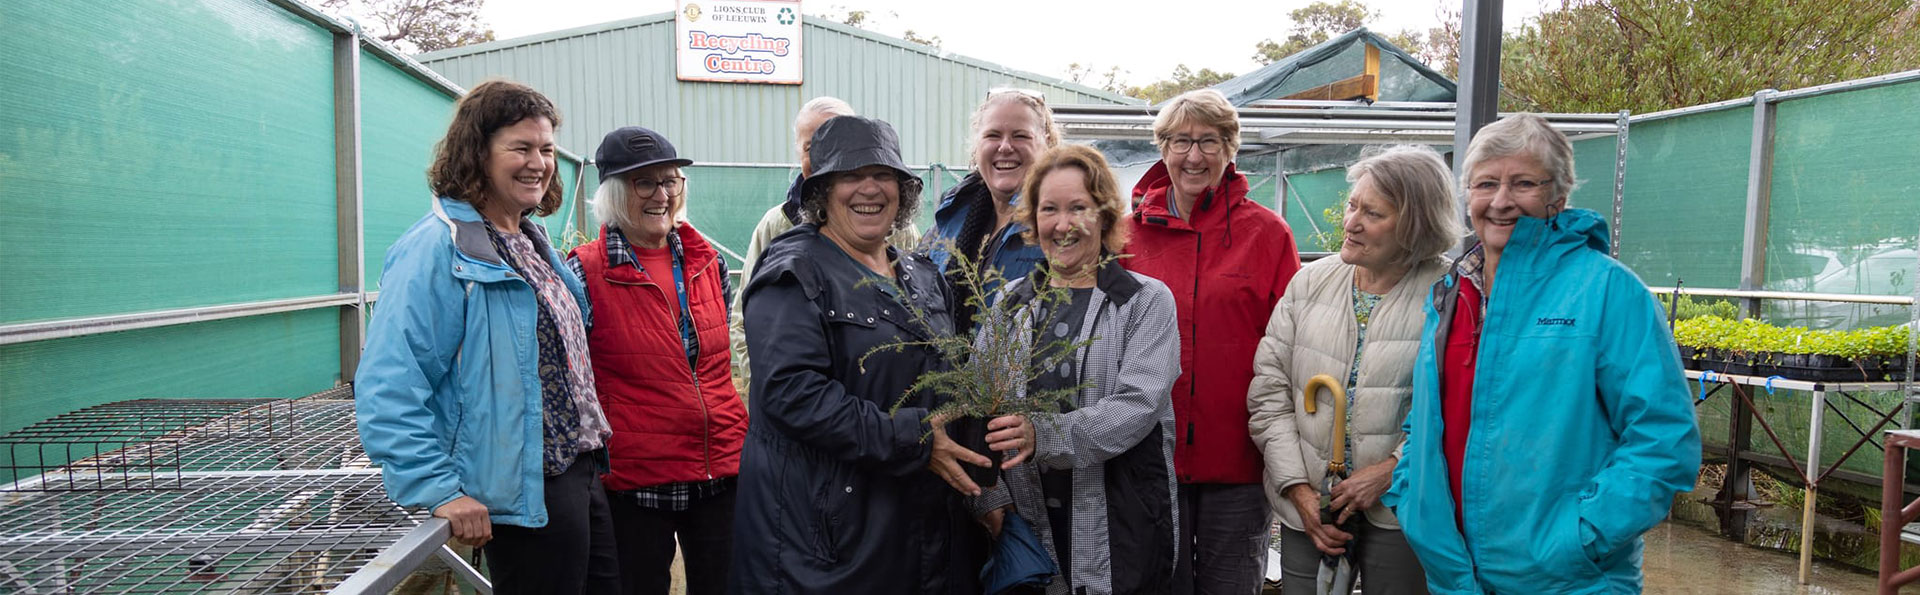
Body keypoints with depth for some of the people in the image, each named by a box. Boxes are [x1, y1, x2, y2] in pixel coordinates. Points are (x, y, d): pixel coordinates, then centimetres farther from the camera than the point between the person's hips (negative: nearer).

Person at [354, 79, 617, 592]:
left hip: (585, 472, 9)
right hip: (527, 498, -9)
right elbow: (387, 388, -22)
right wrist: (438, 490, -24)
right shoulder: (439, 249, -16)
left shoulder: (531, 242, 12)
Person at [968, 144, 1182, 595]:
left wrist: (1044, 436, -26)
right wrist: (989, 495, -10)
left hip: (1120, 527, -2)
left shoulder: (1146, 300, -1)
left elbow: (1139, 405, -14)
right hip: (1027, 519, 2)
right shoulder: (1010, 303, 8)